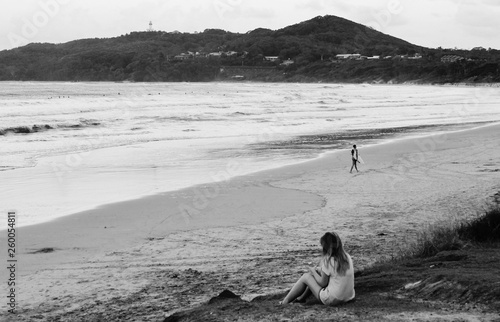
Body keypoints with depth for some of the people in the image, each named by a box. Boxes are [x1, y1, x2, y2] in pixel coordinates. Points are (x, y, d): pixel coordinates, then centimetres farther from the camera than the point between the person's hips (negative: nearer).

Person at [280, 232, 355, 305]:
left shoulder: (328, 261, -19)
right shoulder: (347, 257, 0)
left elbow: (322, 283, -10)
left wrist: (313, 271, 6)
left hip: (332, 300, -7)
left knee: (305, 277, 12)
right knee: (318, 271, 24)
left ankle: (285, 301, 27)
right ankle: (302, 297, 39)